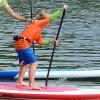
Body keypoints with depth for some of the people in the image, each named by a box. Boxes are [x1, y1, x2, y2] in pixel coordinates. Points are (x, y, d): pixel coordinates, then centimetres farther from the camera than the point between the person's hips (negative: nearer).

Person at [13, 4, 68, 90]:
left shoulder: (38, 28, 24)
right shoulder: (38, 23, -3)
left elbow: (40, 41, 26)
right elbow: (52, 18, -8)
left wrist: (51, 42, 22)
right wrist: (62, 9, -3)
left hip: (18, 44, 10)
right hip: (23, 44, -10)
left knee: (26, 63, 25)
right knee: (34, 63, -9)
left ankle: (20, 82, 34)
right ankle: (32, 84, -13)